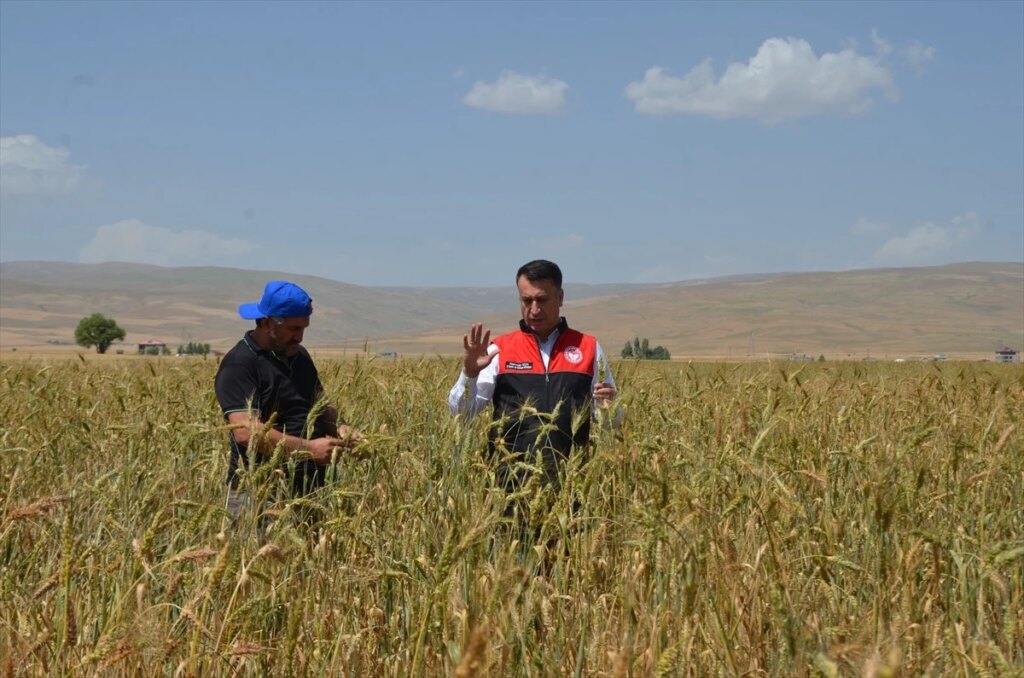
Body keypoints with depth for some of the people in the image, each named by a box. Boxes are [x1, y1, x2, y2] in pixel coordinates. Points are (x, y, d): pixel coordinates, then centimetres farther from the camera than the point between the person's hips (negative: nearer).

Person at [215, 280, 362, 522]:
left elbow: (320, 405, 26)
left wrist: (339, 426, 3)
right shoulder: (239, 365, -11)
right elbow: (245, 431, -21)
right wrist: (308, 448, -24)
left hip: (308, 490, 7)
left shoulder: (299, 355, 16)